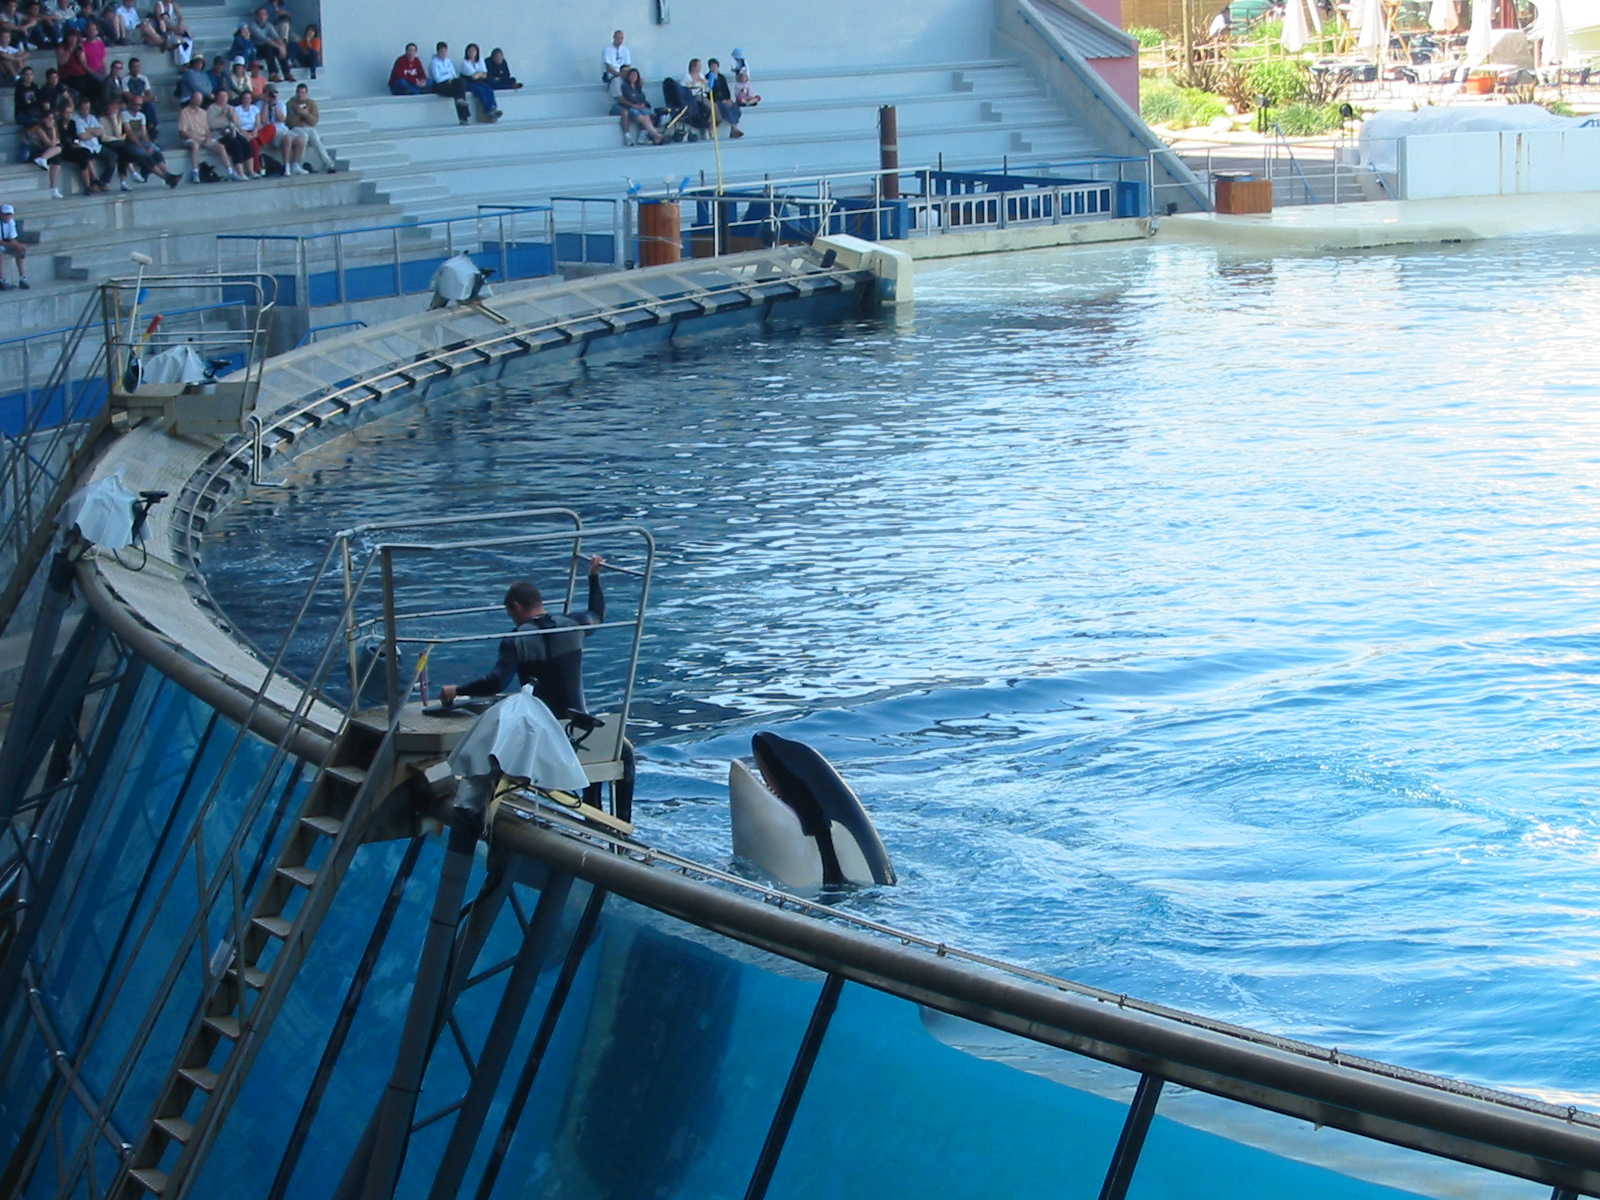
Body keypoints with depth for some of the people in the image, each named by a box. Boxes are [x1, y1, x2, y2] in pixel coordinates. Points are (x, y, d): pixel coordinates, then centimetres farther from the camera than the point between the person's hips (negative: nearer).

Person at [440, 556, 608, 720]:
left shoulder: (516, 641, -10)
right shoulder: (571, 624, 4)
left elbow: (497, 683, -19)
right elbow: (597, 614, 27)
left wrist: (457, 691, -7)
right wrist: (594, 576, 38)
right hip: (577, 716, 4)